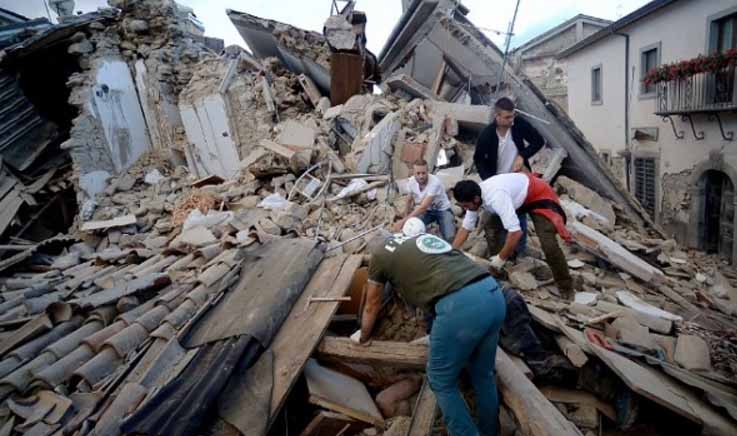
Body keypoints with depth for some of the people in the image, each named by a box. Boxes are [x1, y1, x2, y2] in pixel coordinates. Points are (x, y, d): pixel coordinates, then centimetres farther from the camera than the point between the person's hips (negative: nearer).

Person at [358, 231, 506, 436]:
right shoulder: (422, 237, 32)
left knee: (442, 382, 16)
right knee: (483, 374, 27)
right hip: (493, 293, 8)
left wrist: (363, 337, 49)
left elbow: (371, 307, 28)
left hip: (459, 305, -8)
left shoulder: (379, 254, 15)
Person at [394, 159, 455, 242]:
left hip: (442, 210, -4)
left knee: (449, 237, -26)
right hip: (427, 210, 4)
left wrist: (404, 221, -42)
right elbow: (409, 200, 6)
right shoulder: (411, 181, -15)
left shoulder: (435, 182, -33)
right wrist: (406, 216, 14)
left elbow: (423, 207, -38)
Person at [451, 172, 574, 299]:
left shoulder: (496, 197, -41)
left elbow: (516, 232, -42)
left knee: (548, 244, -20)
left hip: (539, 196, -8)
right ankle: (498, 270, 12)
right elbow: (465, 228, -3)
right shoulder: (474, 196, -15)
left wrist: (501, 258, -29)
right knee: (490, 227, -3)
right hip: (518, 197, 8)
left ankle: (565, 287, -1)